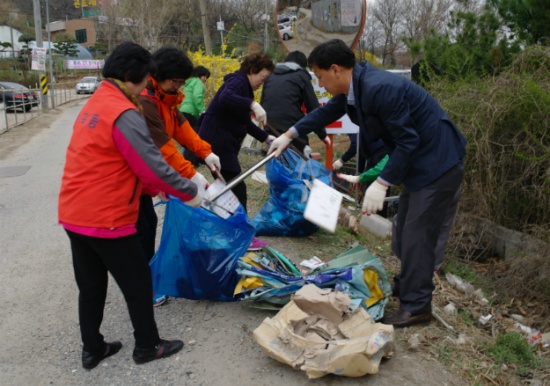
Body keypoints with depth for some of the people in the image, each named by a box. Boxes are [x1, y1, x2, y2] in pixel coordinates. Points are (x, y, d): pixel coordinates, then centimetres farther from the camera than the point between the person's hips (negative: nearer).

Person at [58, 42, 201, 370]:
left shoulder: (94, 104, 12)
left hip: (74, 214, 9)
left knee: (91, 285, 19)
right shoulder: (124, 114, -19)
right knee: (138, 283, 9)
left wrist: (150, 186, 16)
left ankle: (92, 349, 31)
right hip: (106, 219, -9)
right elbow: (152, 165, -20)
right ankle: (148, 346, 24)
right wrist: (189, 192, -7)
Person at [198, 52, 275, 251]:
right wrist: (253, 104, -42)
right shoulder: (238, 81, -11)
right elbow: (225, 98, -36)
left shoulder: (243, 85, 20)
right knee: (237, 189, -5)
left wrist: (265, 137, 21)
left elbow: (243, 122, 25)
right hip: (217, 143, -11)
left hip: (221, 143, 11)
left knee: (230, 188, 17)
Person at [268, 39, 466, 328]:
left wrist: (381, 184, -26)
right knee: (404, 232, 19)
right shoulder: (353, 86, 1)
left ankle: (416, 306, 8)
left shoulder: (380, 88, -28)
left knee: (417, 236, -5)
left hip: (437, 162, -10)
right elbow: (328, 111, 19)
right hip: (418, 161, 10)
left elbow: (407, 141, -26)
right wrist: (289, 135, 23)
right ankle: (407, 285, 37)